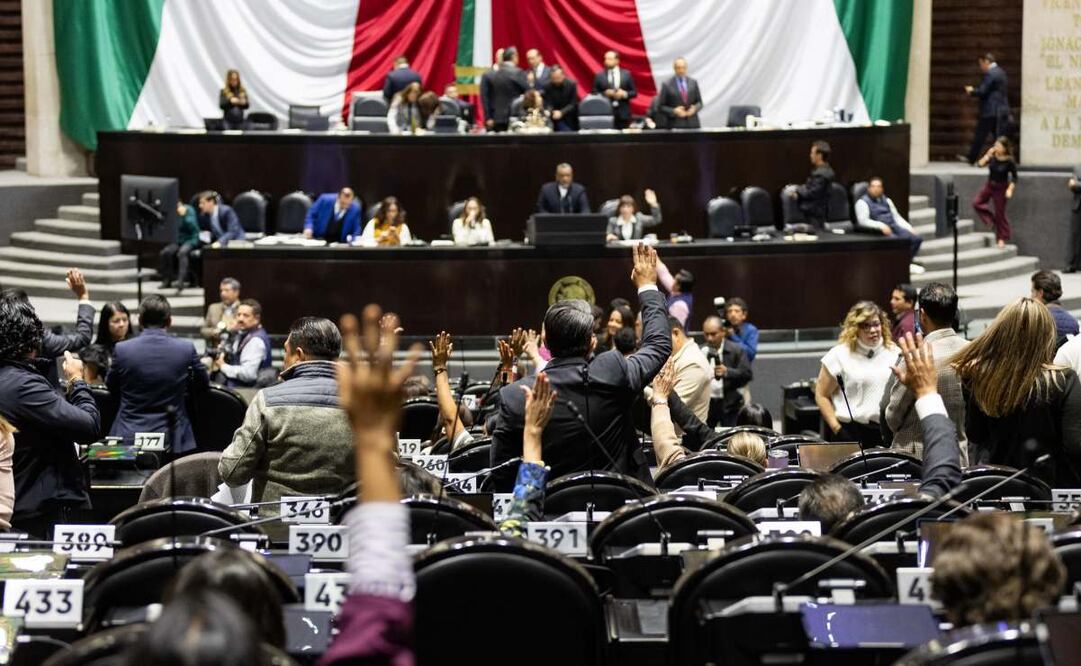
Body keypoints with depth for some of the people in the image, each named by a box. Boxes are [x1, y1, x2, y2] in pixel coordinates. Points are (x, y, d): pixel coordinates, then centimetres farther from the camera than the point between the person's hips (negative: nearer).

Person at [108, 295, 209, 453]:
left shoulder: (122, 349, -6)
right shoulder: (186, 348, -6)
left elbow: (111, 388, 12)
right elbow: (203, 384, 13)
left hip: (128, 440, 0)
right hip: (171, 440, 0)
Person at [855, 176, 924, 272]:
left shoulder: (886, 200, 22)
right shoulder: (862, 202, 0)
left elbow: (897, 217, 22)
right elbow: (863, 221, -14)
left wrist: (910, 228, 7)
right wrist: (881, 225, -27)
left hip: (893, 226, 7)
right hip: (877, 230, -7)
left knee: (917, 238, -15)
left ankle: (907, 262, -4)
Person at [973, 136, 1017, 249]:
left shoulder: (1009, 162, -19)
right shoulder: (992, 157, -9)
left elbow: (1014, 178, -10)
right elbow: (980, 164, -12)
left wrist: (1010, 189, -20)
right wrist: (988, 155, -23)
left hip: (1001, 188, -5)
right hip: (989, 185, 5)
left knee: (1000, 213, 5)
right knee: (976, 202, -11)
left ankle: (1001, 238, 20)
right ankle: (990, 221, 10)